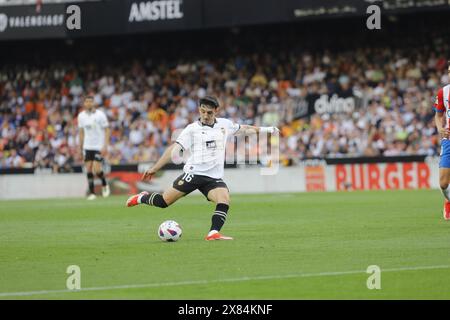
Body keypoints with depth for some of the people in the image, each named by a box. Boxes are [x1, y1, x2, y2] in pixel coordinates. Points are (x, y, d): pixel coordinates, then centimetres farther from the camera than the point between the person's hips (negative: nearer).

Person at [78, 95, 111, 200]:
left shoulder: (100, 115, -9)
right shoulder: (81, 116, 5)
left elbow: (107, 130, -6)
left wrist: (105, 146, -14)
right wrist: (80, 146, 11)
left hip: (99, 147, -4)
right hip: (87, 147, 4)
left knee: (97, 169, -12)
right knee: (89, 169, -2)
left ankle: (104, 185, 16)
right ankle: (92, 193, 3)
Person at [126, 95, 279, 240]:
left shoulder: (225, 124, 12)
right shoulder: (192, 129, -1)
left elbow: (243, 128, 31)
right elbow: (175, 148, -5)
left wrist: (264, 129, 34)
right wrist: (154, 168, -10)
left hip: (214, 178, 3)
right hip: (193, 173, -3)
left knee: (224, 200, -26)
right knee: (164, 201, -6)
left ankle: (213, 233, -29)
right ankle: (143, 198, 23)